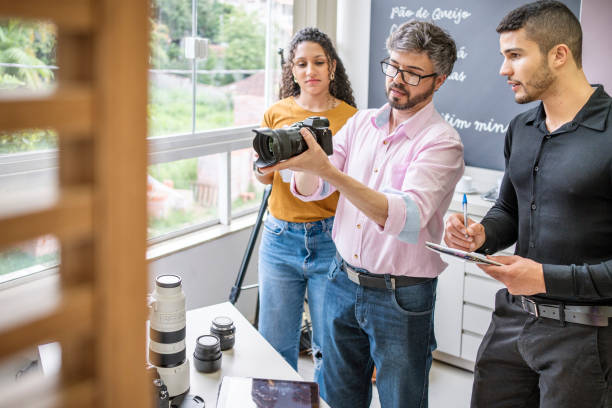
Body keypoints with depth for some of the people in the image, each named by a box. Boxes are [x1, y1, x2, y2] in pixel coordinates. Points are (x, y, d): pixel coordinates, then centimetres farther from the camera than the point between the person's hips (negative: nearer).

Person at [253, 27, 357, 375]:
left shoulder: (350, 117, -2)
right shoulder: (277, 113, 6)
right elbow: (264, 177, 13)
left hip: (329, 239, -2)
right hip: (280, 237, 3)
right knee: (275, 343, 12)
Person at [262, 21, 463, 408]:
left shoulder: (441, 142, -14)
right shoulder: (361, 122, 4)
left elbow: (406, 219, -30)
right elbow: (309, 190, 0)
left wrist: (327, 169, -39)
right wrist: (304, 160, -24)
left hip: (401, 298, -5)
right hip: (343, 282, 6)